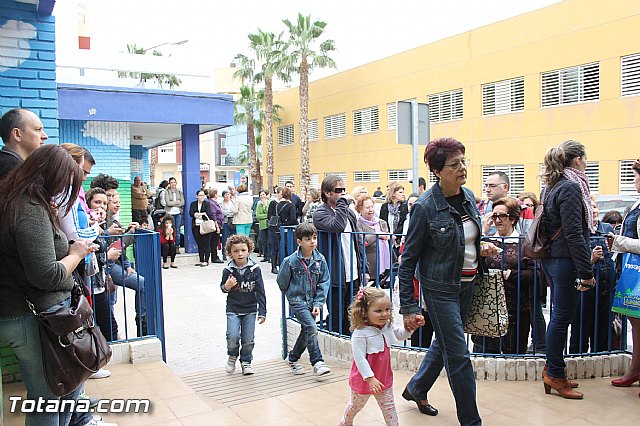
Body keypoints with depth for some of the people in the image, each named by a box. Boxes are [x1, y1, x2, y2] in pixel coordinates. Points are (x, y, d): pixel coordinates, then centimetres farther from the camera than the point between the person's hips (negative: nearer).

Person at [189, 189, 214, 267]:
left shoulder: (207, 204, 4)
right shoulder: (193, 204, 12)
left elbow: (208, 213, -9)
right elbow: (191, 213, -2)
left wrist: (198, 214, -9)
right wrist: (203, 214, -12)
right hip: (196, 226, 3)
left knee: (206, 244, -2)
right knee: (199, 245, 7)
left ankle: (206, 261, 1)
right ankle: (201, 261, 13)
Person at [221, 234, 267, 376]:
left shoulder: (254, 269, -8)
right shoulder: (228, 270, -7)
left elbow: (260, 291, -3)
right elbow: (223, 287, 10)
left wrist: (262, 311, -5)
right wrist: (226, 286, -15)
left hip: (250, 309, 0)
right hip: (233, 309, 0)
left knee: (248, 339, 3)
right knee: (233, 336, -13)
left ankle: (246, 362, 27)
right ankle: (232, 356, 18)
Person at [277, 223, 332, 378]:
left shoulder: (320, 260, -4)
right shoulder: (290, 261, -15)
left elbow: (324, 282, -1)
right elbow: (282, 281, 0)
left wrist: (318, 303, -8)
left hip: (312, 301, 5)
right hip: (297, 300, -5)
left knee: (306, 331, 13)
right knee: (311, 327, -20)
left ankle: (293, 358, 34)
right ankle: (317, 362, -14)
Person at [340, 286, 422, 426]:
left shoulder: (388, 327, -6)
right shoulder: (360, 333, -30)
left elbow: (401, 335, 11)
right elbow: (359, 358, -29)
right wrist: (370, 378, -30)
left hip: (384, 377, 5)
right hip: (363, 379, -5)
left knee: (389, 407, 13)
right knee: (356, 405, 21)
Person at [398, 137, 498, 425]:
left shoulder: (468, 196, 2)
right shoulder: (426, 206, -19)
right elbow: (409, 258, -15)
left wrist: (481, 247, -1)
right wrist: (408, 307, -16)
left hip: (467, 283, 7)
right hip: (441, 287, -7)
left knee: (444, 342, 20)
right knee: (459, 354, -1)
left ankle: (415, 389, 43)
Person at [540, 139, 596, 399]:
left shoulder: (552, 187, 13)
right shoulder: (571, 188, -16)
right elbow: (574, 234, -21)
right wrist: (586, 272, -19)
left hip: (551, 259, 10)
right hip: (566, 262, -10)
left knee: (559, 317, 17)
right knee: (562, 319, 0)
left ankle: (552, 371, 27)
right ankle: (555, 374, 12)